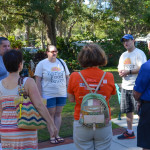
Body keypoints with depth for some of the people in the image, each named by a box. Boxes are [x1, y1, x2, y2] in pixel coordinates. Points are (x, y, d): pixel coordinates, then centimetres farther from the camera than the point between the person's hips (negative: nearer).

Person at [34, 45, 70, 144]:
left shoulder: (62, 62, 7)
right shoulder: (42, 64, -4)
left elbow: (67, 77, 13)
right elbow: (38, 81, -6)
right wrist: (40, 95, -10)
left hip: (62, 94, 4)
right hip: (48, 94, -3)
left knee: (58, 114, 10)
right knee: (51, 114, 4)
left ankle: (57, 135, 21)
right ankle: (52, 136, 14)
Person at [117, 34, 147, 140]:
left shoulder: (139, 53, -9)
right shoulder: (123, 55, 18)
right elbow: (120, 68, 22)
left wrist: (128, 72, -19)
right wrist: (121, 72, -2)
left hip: (136, 87, -8)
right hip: (125, 86, 8)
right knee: (128, 110, 15)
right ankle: (129, 132, 28)